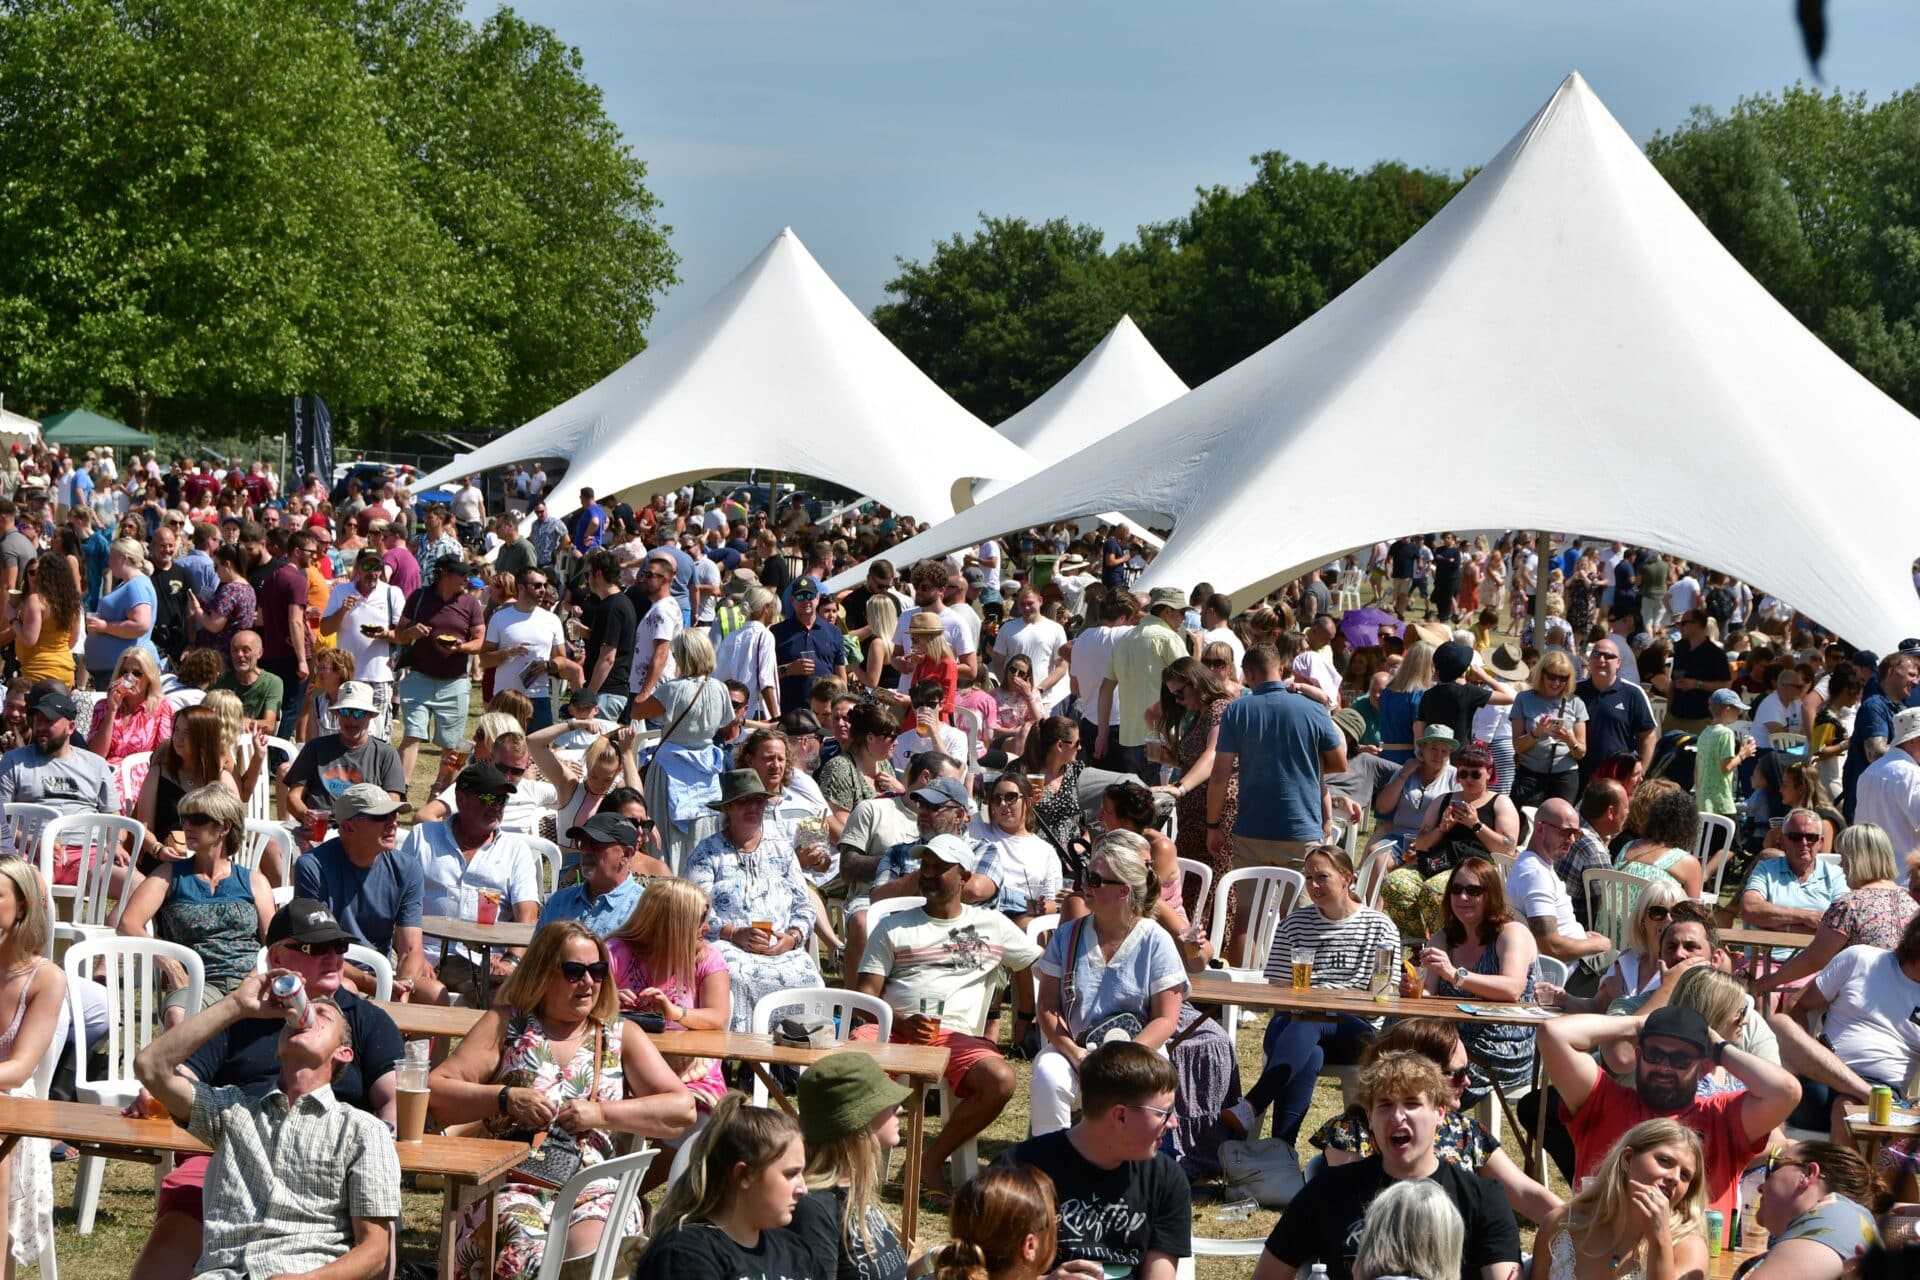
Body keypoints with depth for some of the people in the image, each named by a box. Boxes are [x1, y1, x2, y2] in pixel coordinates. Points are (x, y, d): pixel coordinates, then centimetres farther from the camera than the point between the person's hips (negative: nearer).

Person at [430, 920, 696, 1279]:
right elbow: (435, 1092, 6)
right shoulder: (505, 1024, 15)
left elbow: (683, 1110, 7)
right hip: (512, 1186, -1)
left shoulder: (621, 1036, 18)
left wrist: (601, 1113, -4)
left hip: (595, 1190, 1)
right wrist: (505, 1098, -9)